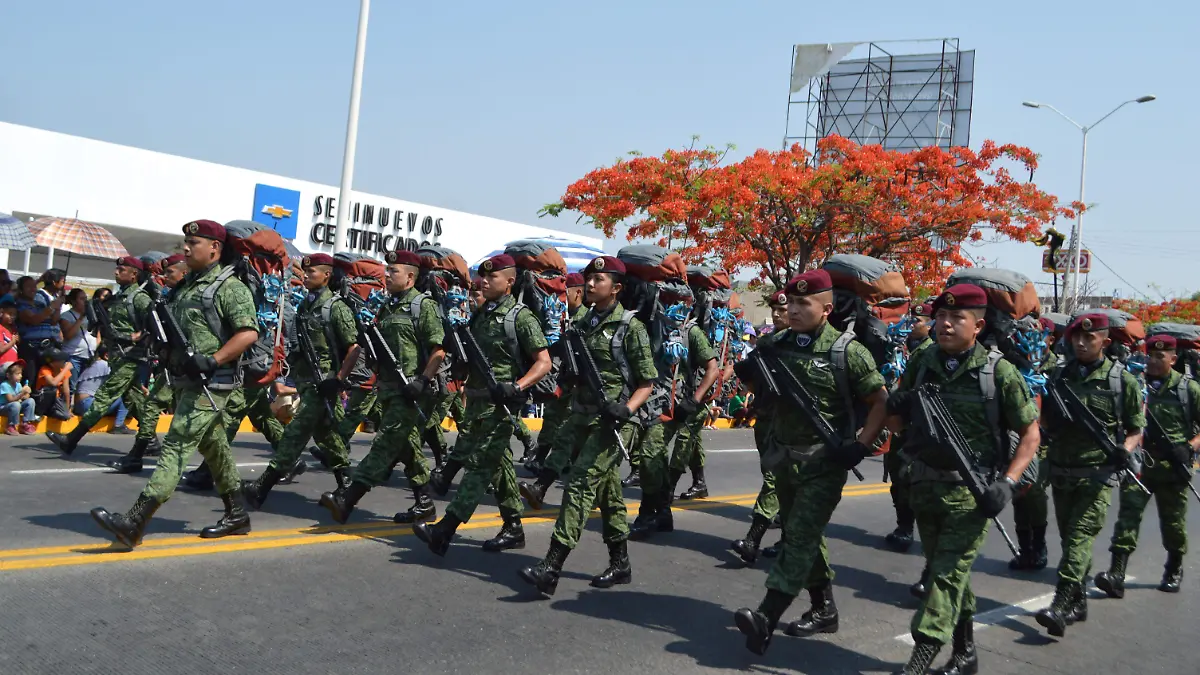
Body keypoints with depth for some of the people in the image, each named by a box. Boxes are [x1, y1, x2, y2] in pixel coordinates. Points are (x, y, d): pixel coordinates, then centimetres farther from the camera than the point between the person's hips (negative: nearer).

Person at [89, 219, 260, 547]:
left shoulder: (230, 287, -11)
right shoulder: (185, 287, 17)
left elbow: (249, 333, -20)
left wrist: (212, 360, -25)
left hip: (210, 384, -9)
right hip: (188, 381, 9)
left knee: (176, 447, -12)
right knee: (214, 448, 14)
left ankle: (133, 523, -16)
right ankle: (237, 515, 25)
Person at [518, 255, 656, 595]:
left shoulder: (630, 327, -7)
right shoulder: (584, 323, 12)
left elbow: (647, 381, -7)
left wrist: (626, 409, -22)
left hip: (612, 421, -7)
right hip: (584, 417, 7)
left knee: (581, 484, -15)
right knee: (607, 490, 14)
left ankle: (551, 567, -17)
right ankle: (620, 564, 25)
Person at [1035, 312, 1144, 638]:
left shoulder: (1123, 380, -2)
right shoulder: (1059, 375, 8)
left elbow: (1136, 429, 3)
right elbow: (1044, 421, 17)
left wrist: (1125, 449, -15)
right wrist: (1051, 420, -5)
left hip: (1098, 473, -5)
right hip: (1061, 471, 5)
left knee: (1081, 536, -13)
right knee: (1069, 538, 12)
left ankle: (1061, 605, -18)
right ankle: (1079, 601, 24)